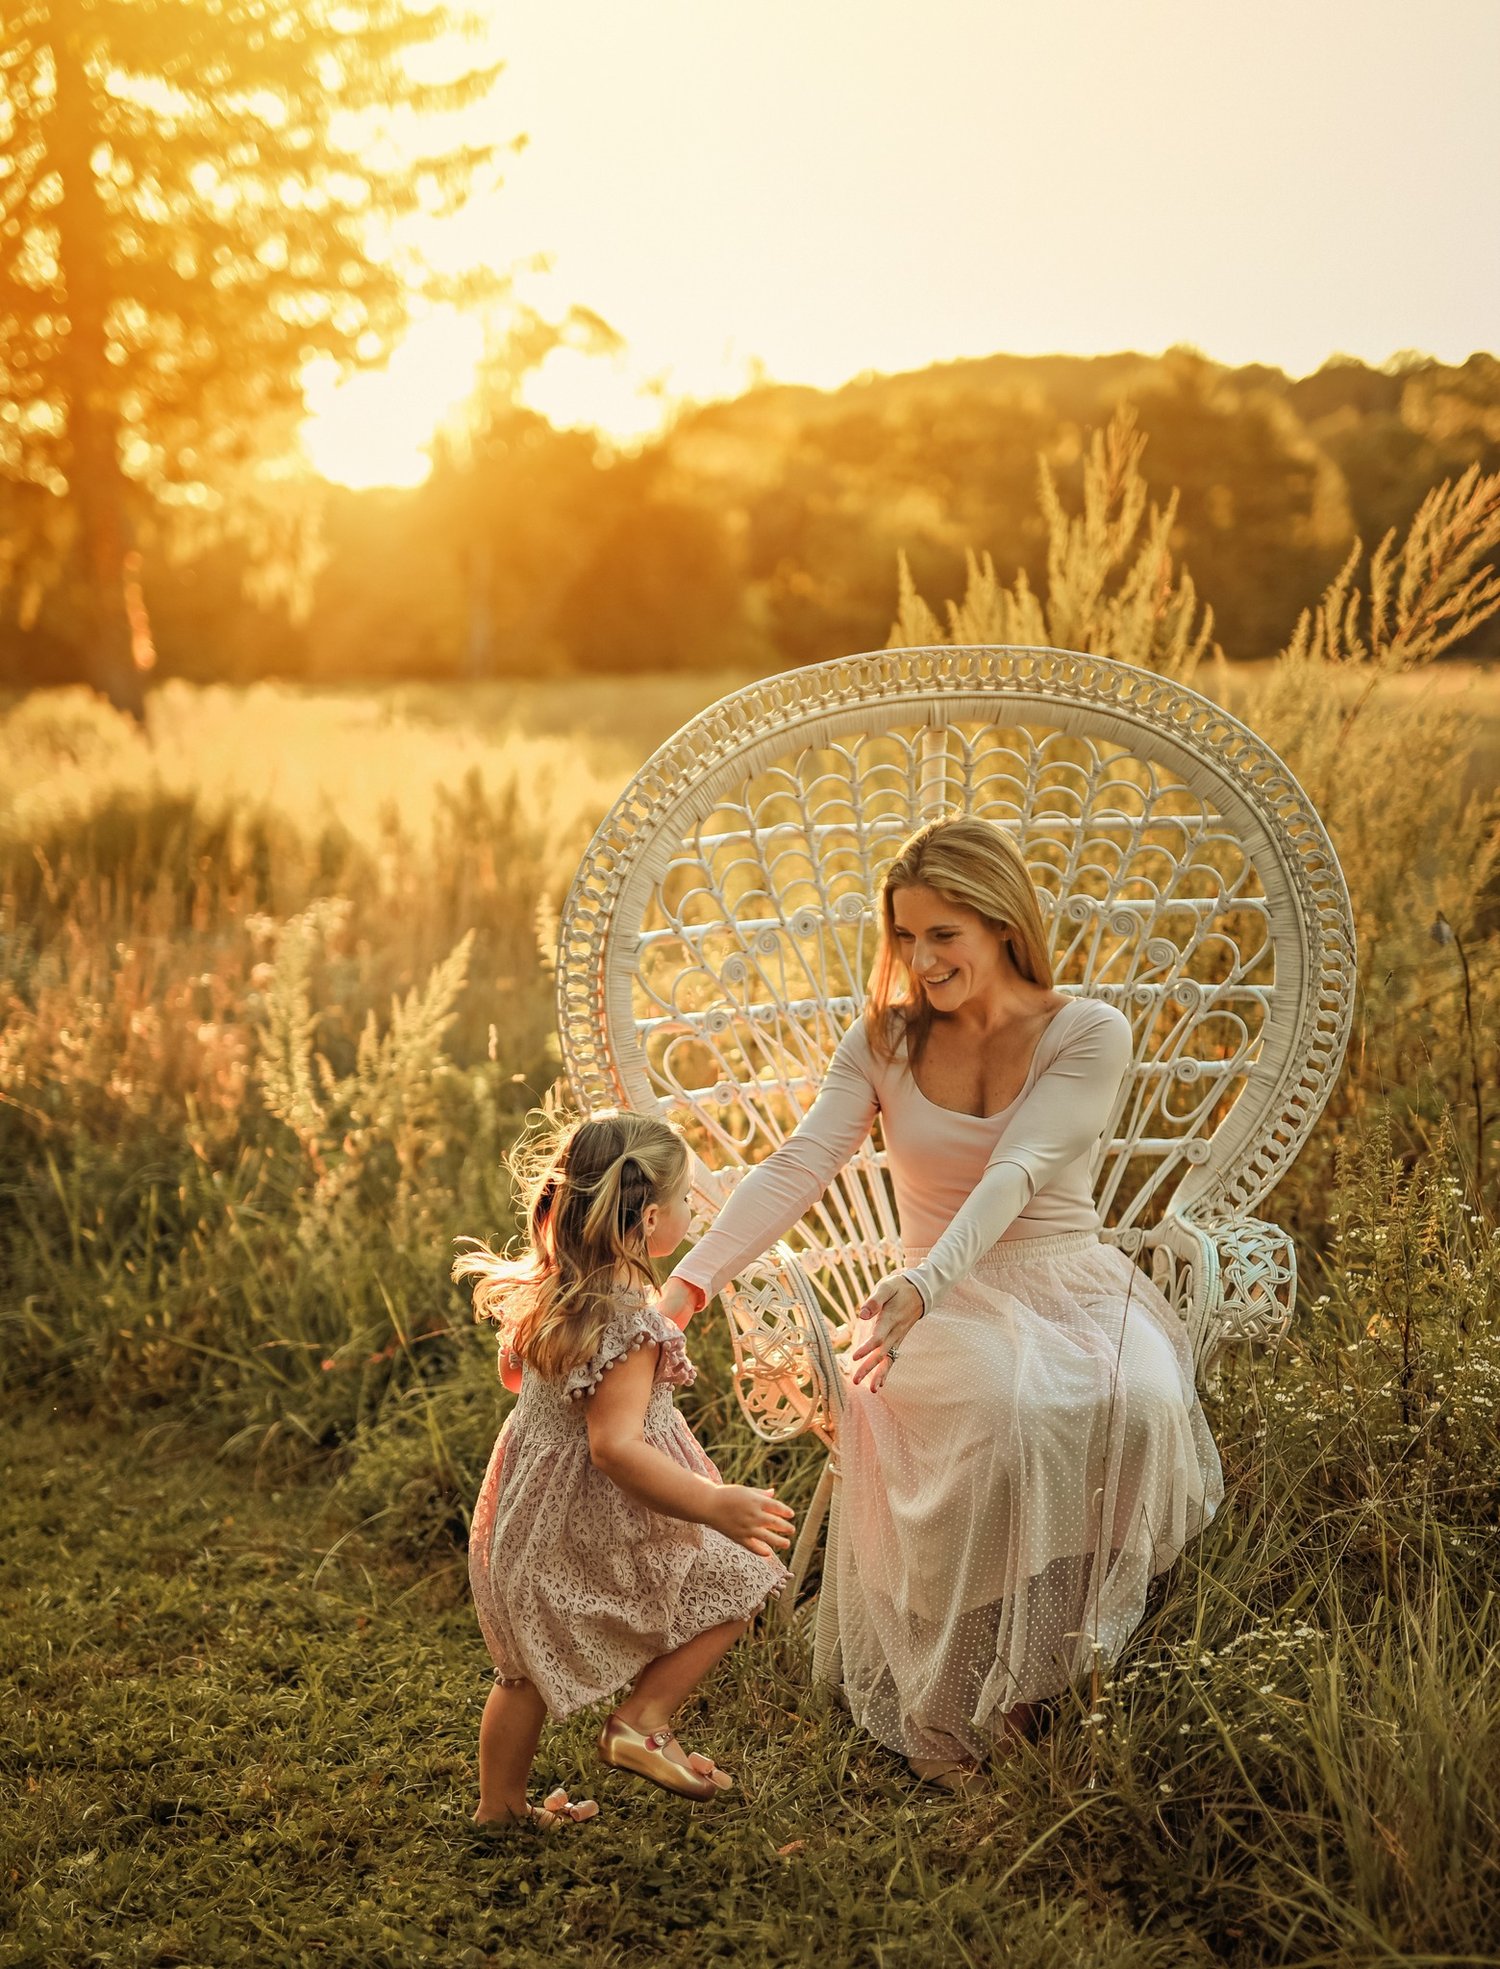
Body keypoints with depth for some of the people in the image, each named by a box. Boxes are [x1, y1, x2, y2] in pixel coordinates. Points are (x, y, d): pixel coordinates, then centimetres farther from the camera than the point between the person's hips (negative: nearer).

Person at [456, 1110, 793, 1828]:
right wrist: (713, 1505, -37)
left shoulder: (540, 1293, -2)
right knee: (731, 1584, 9)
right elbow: (615, 1446, -35)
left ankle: (499, 1805, 36)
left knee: (531, 1667, 23)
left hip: (527, 1518, 8)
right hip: (603, 1530, -8)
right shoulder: (628, 1325, -28)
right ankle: (641, 1720, 6)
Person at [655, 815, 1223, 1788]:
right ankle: (951, 1717, -21)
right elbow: (798, 1168, -8)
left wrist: (923, 1282, -38)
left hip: (1073, 1284, 0)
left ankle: (1076, 1636, -11)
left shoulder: (1090, 1034, -4)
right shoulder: (887, 1041, 4)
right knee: (1005, 1414, -35)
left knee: (1137, 1404, -35)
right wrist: (686, 1285, -23)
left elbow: (1016, 1175, -20)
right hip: (946, 1301, 0)